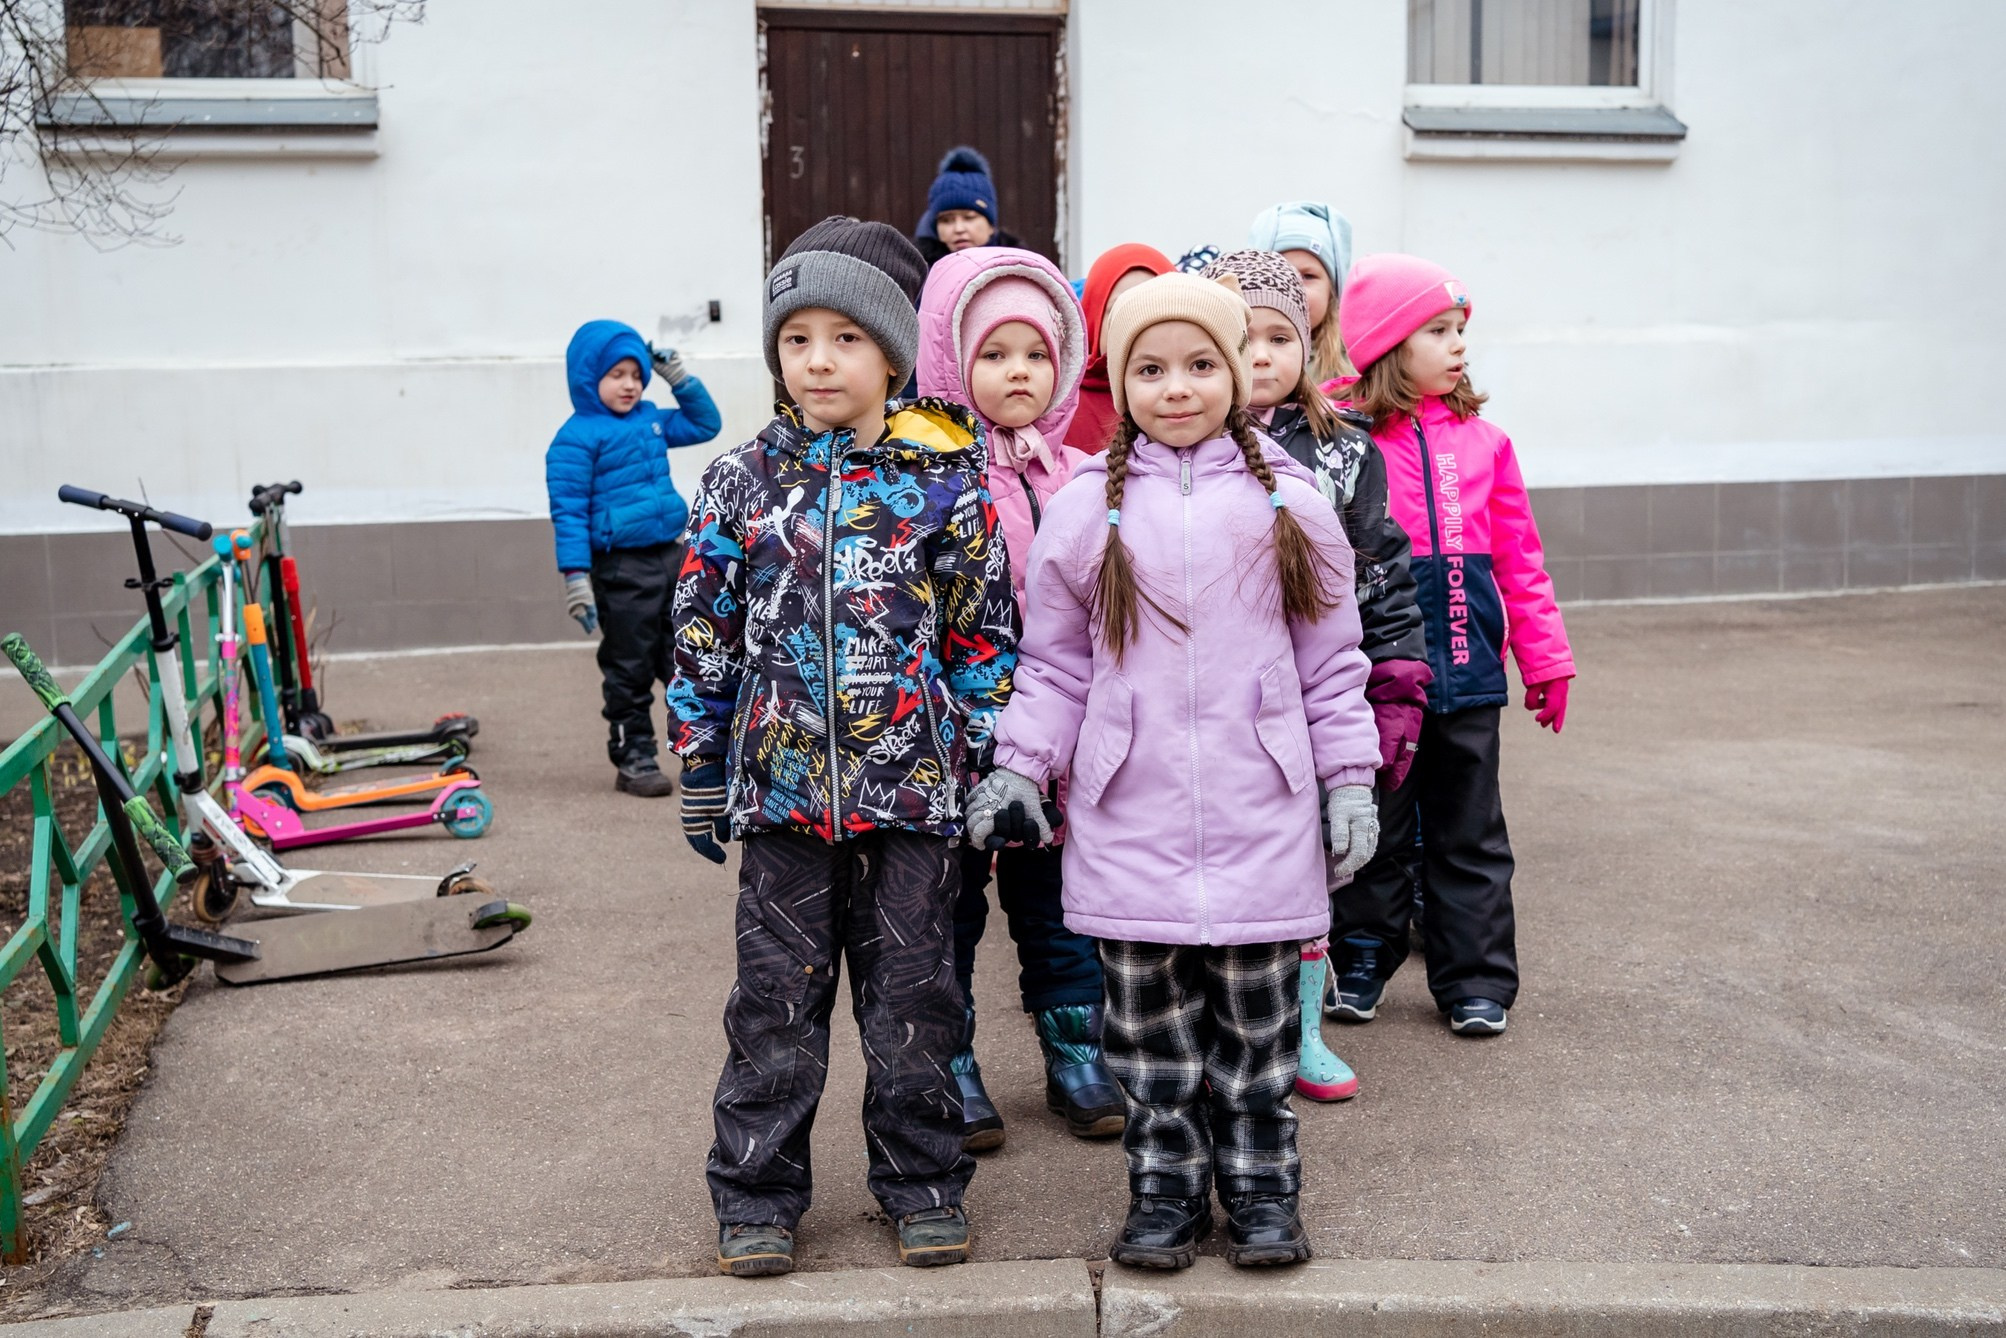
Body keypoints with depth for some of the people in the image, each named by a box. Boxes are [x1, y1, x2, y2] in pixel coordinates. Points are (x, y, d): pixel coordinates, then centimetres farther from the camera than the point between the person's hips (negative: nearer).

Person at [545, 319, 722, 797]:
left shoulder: (651, 420, 11)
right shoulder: (576, 437, -10)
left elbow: (705, 423, 26)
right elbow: (569, 511, -12)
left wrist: (679, 378, 13)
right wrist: (576, 577, -16)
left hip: (671, 556, 7)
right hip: (621, 568, -6)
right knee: (629, 670, 2)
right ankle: (633, 760, 12)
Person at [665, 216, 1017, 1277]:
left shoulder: (945, 482, -1)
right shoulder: (741, 483, 3)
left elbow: (985, 633, 2)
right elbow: (703, 638, 6)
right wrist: (701, 773, 5)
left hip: (911, 784, -1)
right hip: (781, 783, 1)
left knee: (911, 992, 8)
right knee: (776, 995, 8)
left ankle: (922, 1181, 24)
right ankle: (757, 1192, 21)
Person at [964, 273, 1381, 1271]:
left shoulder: (1288, 504, 3)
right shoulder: (1084, 507, 2)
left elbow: (1332, 657, 7)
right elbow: (1054, 661, 7)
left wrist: (1350, 779, 4)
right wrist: (1017, 766, 0)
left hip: (1260, 816, 0)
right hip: (1129, 819, 0)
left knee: (1257, 1019, 8)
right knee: (1149, 1024, 8)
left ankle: (1262, 1188, 23)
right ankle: (1165, 1189, 23)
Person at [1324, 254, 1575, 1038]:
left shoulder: (1481, 442, 6)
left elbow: (1518, 557, 10)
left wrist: (1544, 656, 10)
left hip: (1466, 662, 4)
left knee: (1468, 828, 10)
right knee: (1374, 820, 10)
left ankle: (1475, 980, 20)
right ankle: (1362, 961, 27)